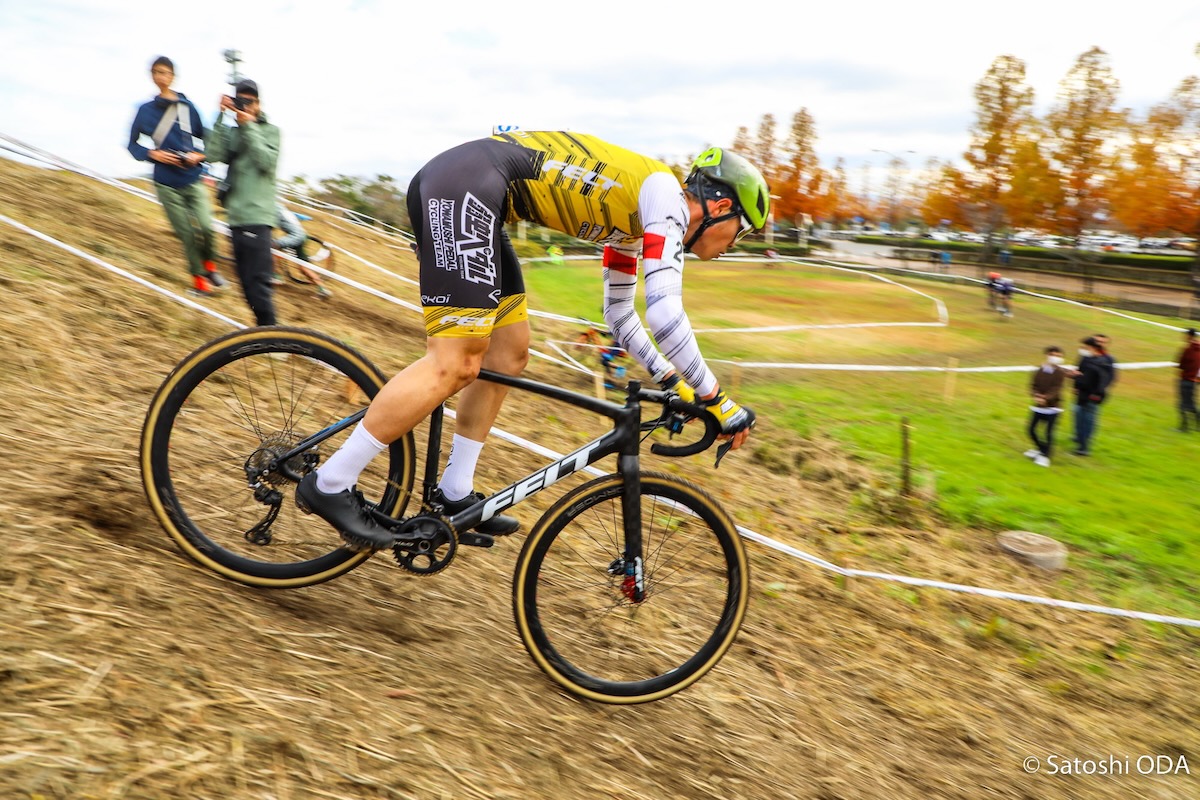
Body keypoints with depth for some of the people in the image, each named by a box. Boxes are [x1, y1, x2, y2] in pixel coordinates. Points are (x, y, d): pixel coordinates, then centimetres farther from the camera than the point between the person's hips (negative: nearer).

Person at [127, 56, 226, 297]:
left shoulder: (188, 106, 3)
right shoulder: (146, 110, 4)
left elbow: (205, 139, 10)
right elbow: (133, 144, 11)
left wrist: (199, 155, -9)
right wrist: (153, 154, -7)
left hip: (193, 179, 0)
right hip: (166, 183, 0)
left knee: (205, 227, -15)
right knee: (186, 233, 0)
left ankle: (209, 264, 14)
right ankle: (198, 277, 17)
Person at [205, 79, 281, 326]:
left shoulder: (270, 130, 4)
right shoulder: (232, 132, 15)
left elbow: (267, 162, -13)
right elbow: (214, 155, -3)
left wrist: (248, 126, -12)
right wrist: (221, 116, -6)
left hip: (257, 217, -6)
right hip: (236, 215, 6)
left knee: (257, 283, -13)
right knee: (246, 281, 10)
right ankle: (261, 326, 20)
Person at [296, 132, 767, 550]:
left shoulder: (636, 220, 22)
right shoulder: (666, 197, -4)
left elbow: (619, 315, 30)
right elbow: (665, 314, -16)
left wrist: (674, 382, 26)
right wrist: (716, 400, -8)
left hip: (467, 194, 10)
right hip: (465, 183, -10)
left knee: (509, 352, 10)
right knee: (455, 365, -13)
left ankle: (454, 492, 17)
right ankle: (329, 485, -6)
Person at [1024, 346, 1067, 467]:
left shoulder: (1061, 372, -8)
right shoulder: (1038, 371, 2)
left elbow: (1056, 389, -17)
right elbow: (1033, 385, -3)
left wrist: (1046, 398, -32)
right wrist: (1036, 396, -24)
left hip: (1053, 407, -4)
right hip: (1038, 406, 4)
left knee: (1048, 432, -6)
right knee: (1032, 429, 10)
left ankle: (1044, 456, 8)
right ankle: (1041, 449, 34)